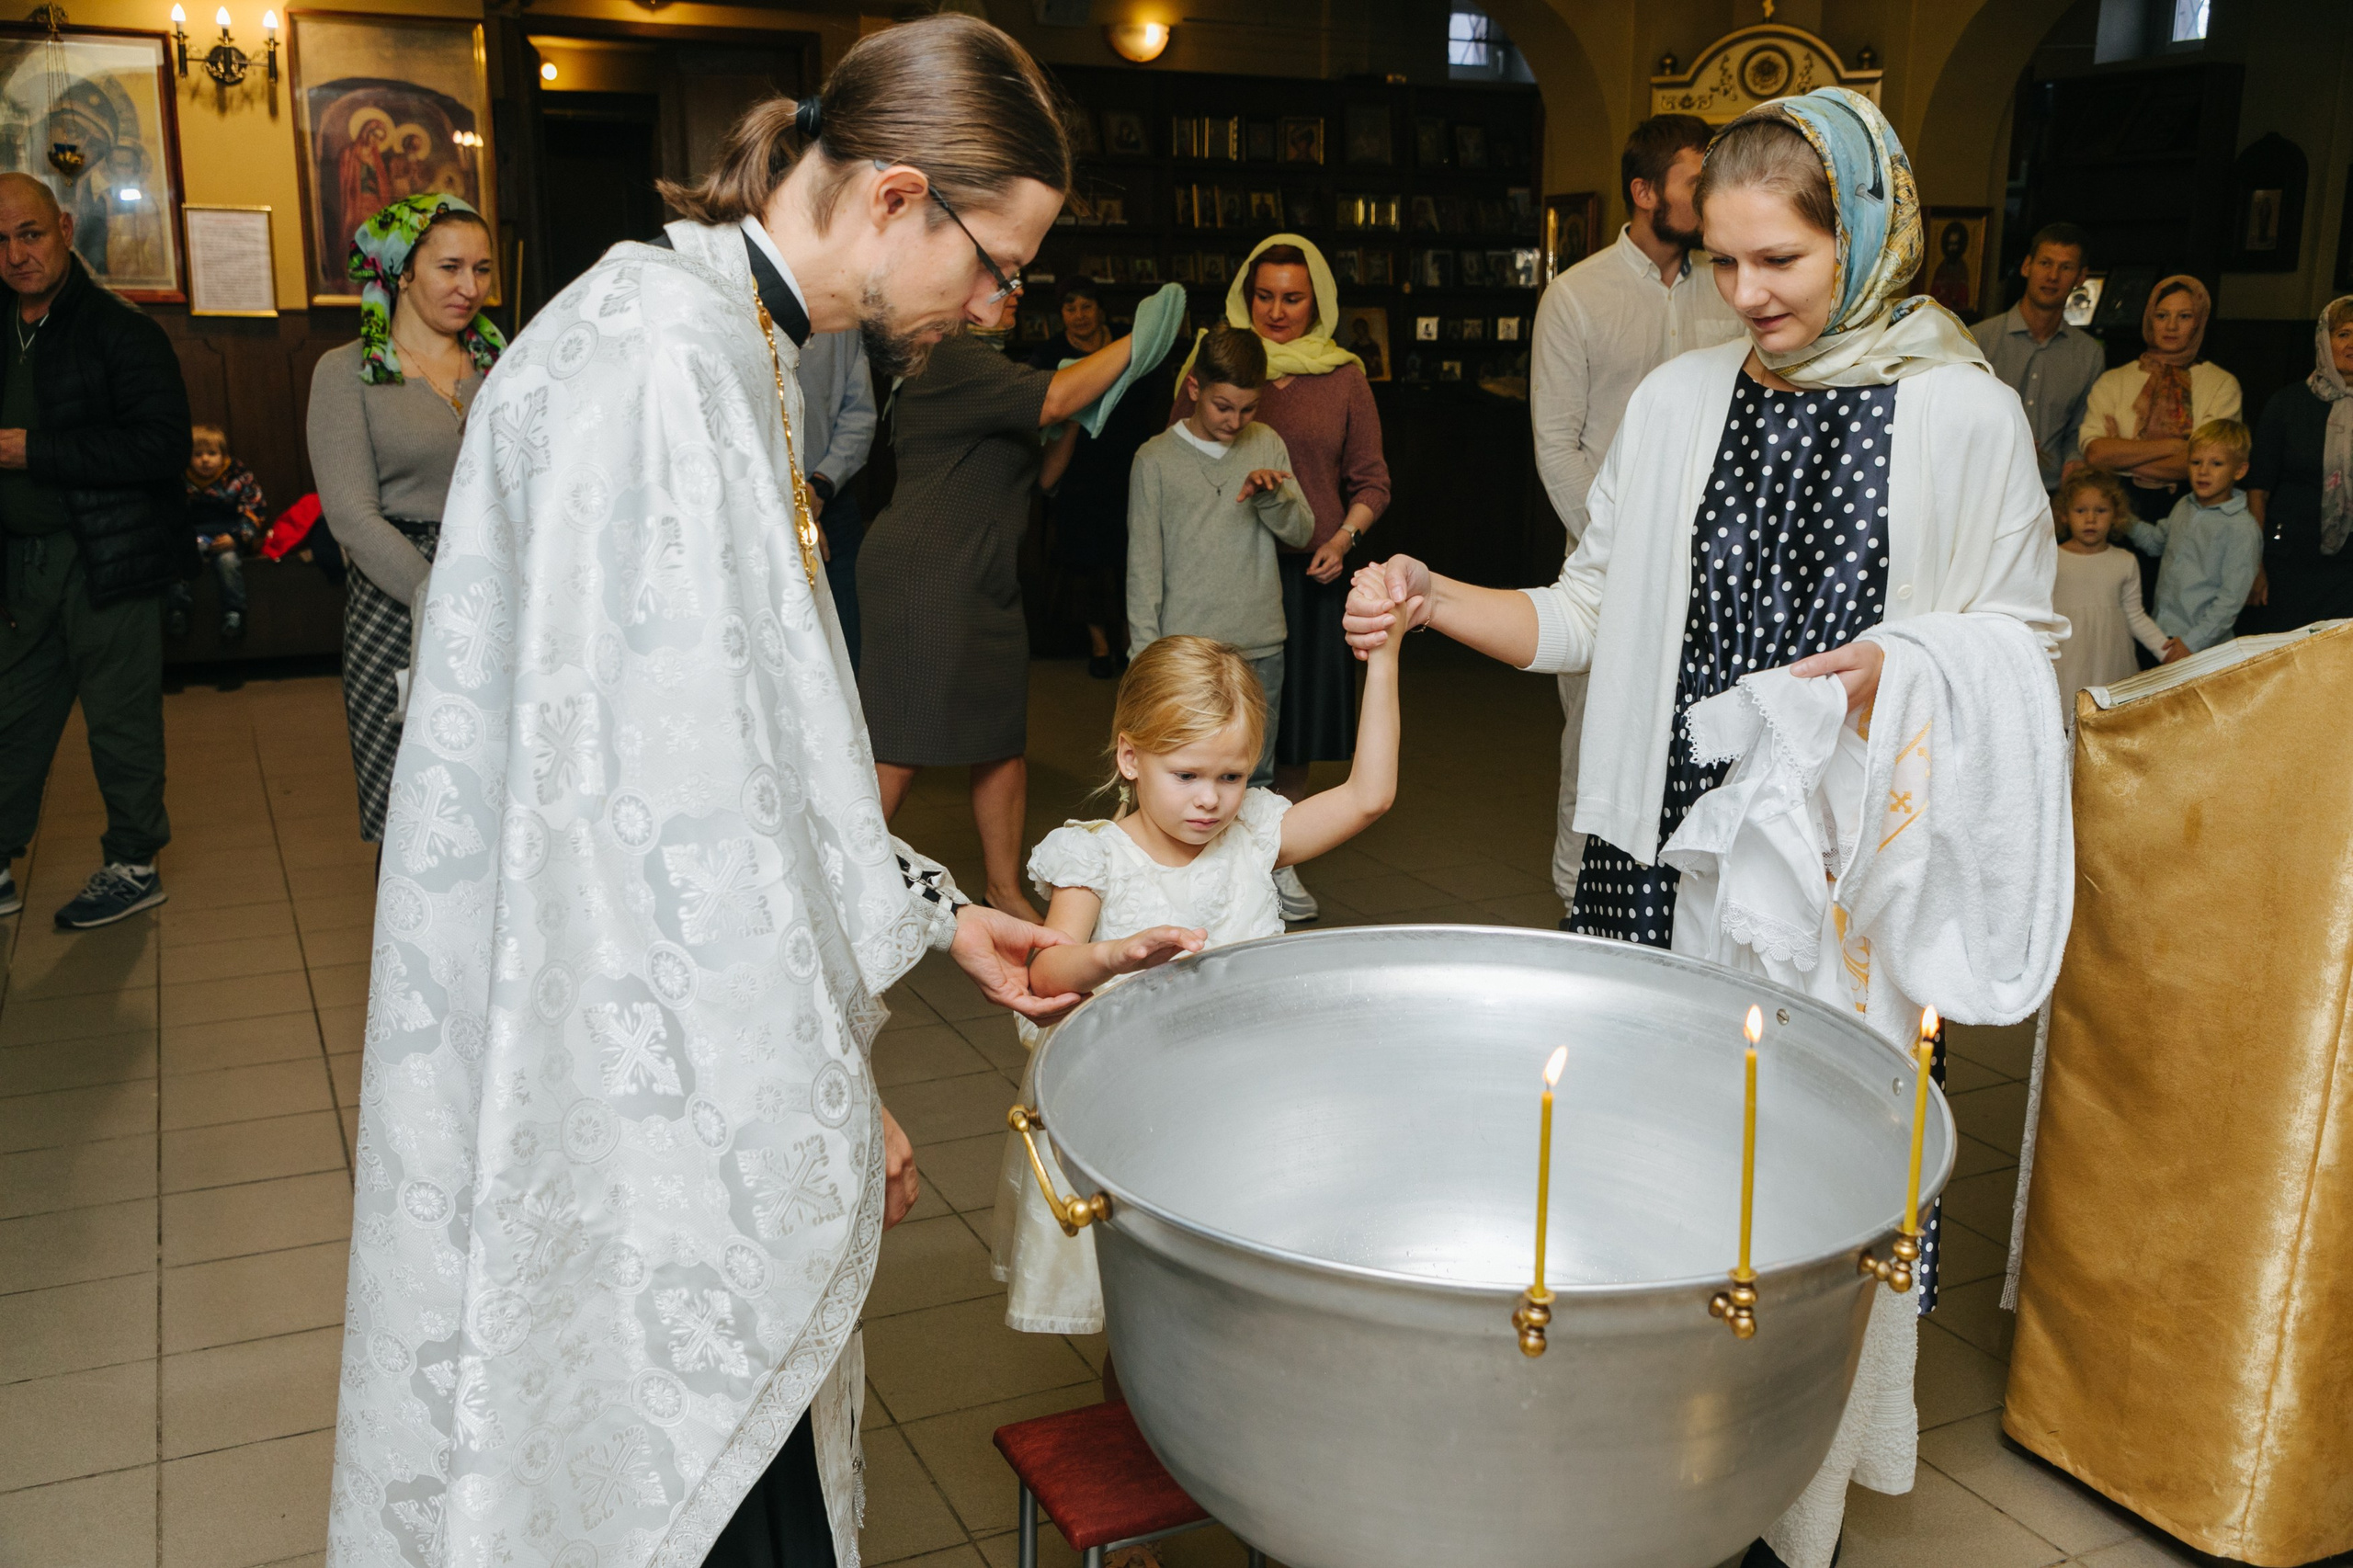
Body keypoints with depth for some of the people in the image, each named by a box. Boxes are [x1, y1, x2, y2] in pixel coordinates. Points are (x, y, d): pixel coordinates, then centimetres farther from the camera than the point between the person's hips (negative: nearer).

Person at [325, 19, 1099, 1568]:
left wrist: (934, 910, 16)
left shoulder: (734, 349, 11)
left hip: (677, 1026, 10)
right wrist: (832, 1090, -16)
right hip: (632, 1069, -9)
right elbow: (675, 797, -24)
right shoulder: (660, 360, -21)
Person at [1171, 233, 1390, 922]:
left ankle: (1279, 860, 23)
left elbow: (1371, 480, 11)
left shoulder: (1343, 378, 9)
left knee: (1296, 719, 8)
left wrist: (1344, 536, -5)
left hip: (1309, 573, 2)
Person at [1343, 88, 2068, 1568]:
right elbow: (1591, 615, 10)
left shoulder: (1962, 416, -2)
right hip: (1670, 849, 3)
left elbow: (2019, 641, 3)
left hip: (1844, 866, -3)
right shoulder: (1677, 399, 7)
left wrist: (1889, 673, -16)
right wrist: (1431, 598, -4)